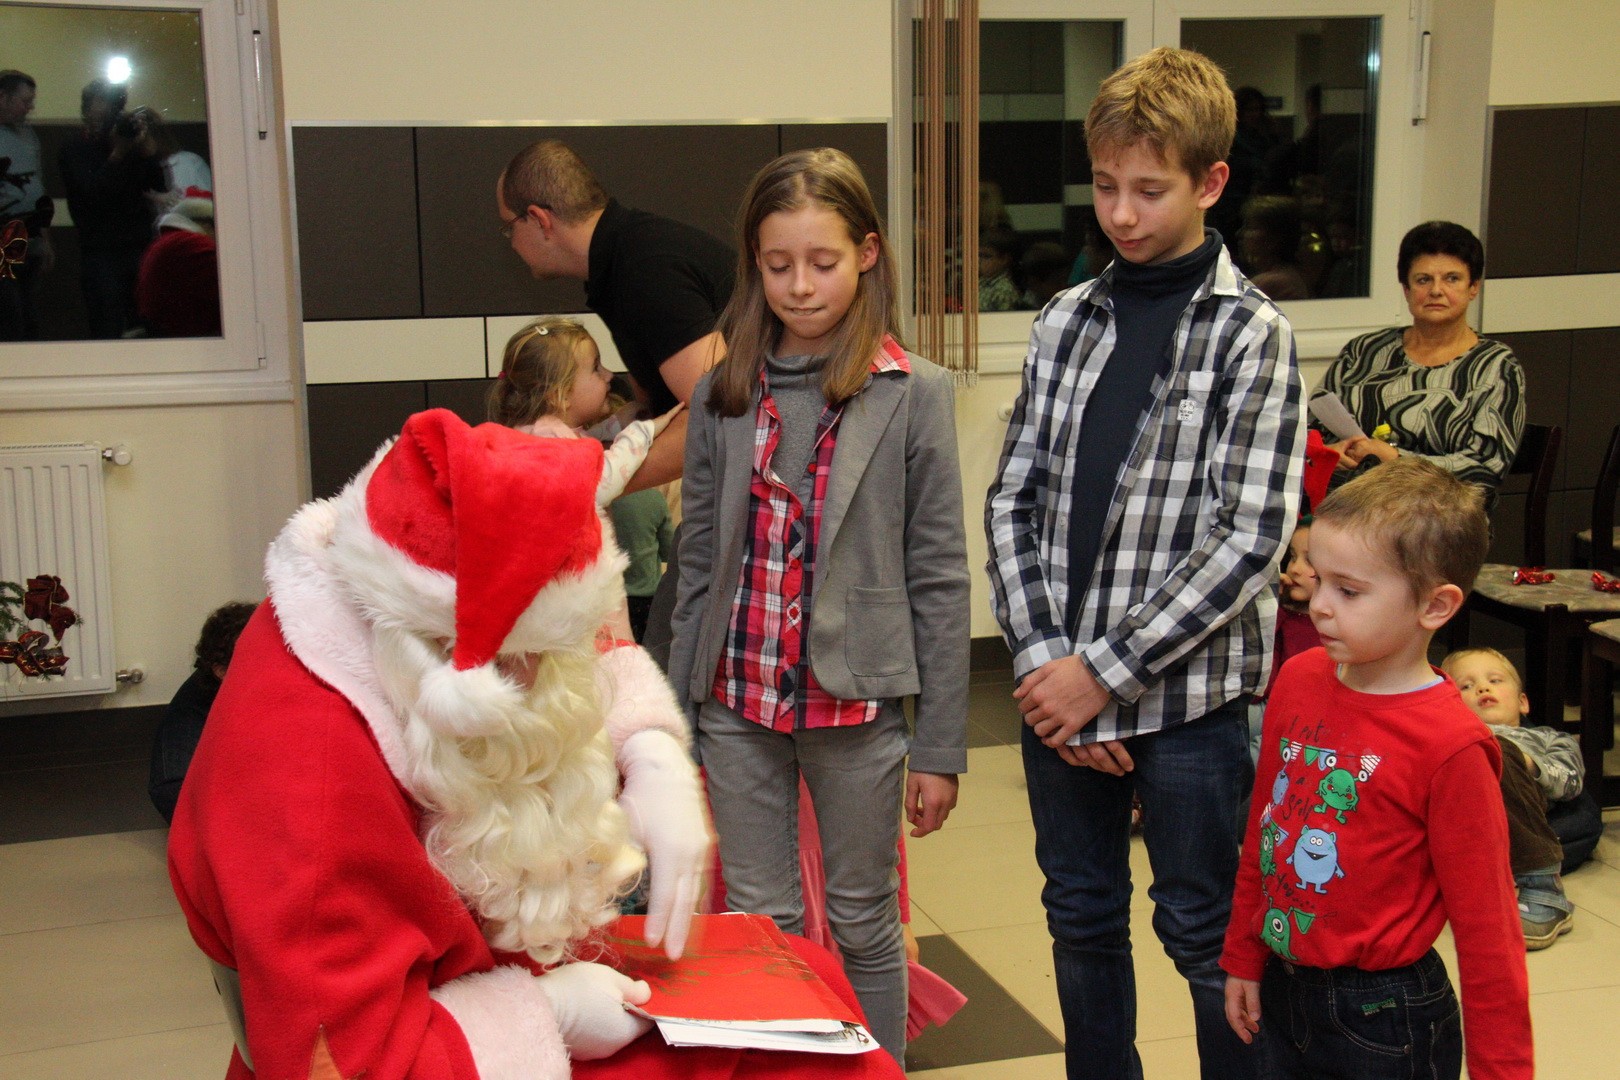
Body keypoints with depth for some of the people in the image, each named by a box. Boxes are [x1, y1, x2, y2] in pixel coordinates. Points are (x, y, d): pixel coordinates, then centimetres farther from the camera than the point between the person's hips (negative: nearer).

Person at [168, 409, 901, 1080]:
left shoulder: (454, 612, -14)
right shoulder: (308, 776, -36)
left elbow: (593, 664, 7)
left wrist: (656, 762, -11)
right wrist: (550, 1014, -25)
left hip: (513, 963, 8)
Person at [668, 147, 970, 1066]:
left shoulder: (914, 394, -5)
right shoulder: (726, 392, 4)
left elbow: (939, 577, -4)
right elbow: (701, 560, 8)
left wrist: (942, 745, -5)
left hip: (857, 701, -2)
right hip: (739, 699, 3)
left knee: (865, 926, 12)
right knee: (760, 924, 11)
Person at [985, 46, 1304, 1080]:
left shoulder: (1251, 334, -8)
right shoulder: (1066, 322, 7)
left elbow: (1248, 540, -14)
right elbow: (1013, 501, 5)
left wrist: (1106, 672, -15)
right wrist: (1040, 657, -8)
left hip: (1187, 698, -5)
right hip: (1060, 689, 5)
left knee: (1208, 937, 9)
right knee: (1083, 920, 18)